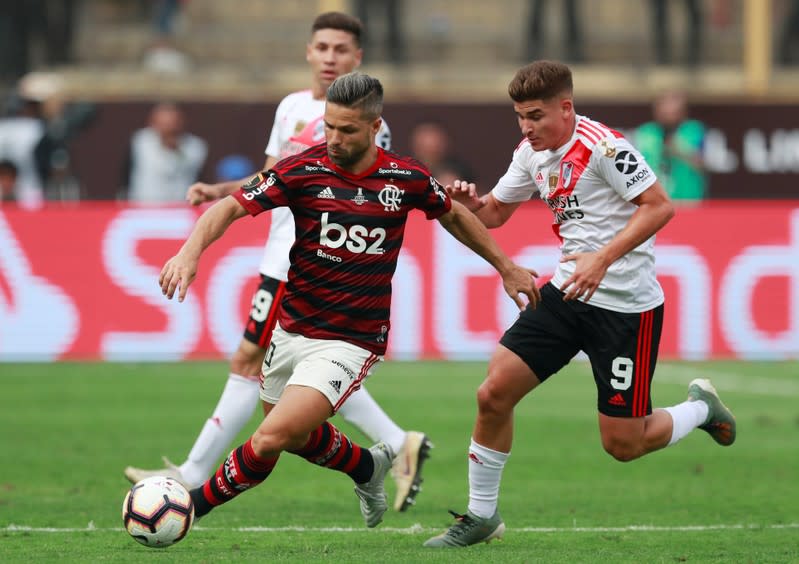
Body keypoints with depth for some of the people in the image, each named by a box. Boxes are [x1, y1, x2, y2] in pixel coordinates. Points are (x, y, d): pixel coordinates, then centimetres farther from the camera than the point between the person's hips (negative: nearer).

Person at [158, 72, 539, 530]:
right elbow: (232, 207, -12)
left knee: (271, 439, -18)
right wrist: (191, 251, -31)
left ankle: (193, 507, 0)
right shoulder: (304, 169, -9)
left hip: (352, 341, -3)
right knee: (296, 436, 23)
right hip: (292, 331, 3)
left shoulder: (407, 178, -7)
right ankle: (368, 467, 51)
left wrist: (506, 267, 20)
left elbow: (454, 216, 14)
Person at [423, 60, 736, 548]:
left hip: (626, 305, -7)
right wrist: (470, 203, -5)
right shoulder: (532, 154, 6)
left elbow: (660, 206, -19)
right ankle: (481, 516, 9)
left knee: (623, 444, -2)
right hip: (568, 294, 7)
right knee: (495, 392, -5)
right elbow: (496, 212, 19)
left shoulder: (603, 146, -18)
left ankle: (701, 408, 28)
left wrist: (604, 259, -26)